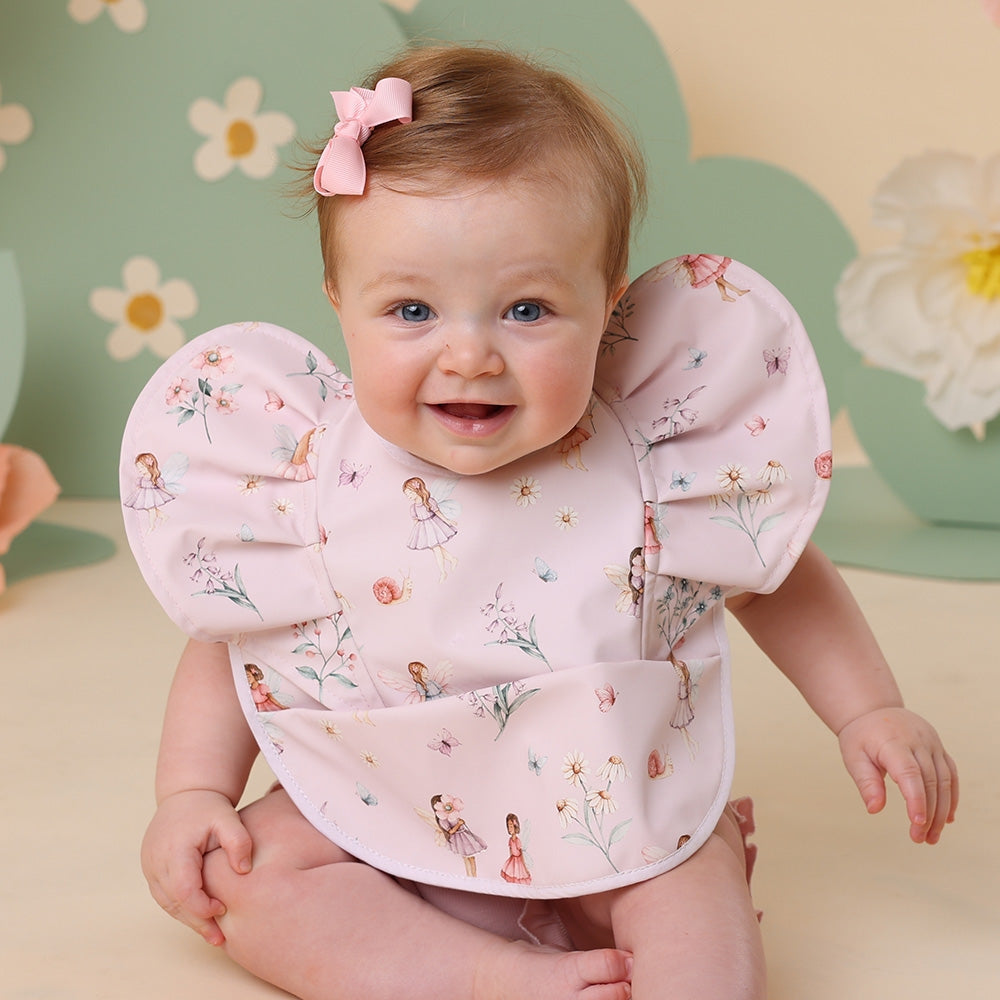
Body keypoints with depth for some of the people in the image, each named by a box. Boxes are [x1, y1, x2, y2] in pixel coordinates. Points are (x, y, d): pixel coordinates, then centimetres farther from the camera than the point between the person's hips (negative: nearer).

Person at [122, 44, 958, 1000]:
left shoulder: (651, 459, -17)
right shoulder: (311, 480, -16)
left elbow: (775, 579, 0)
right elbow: (231, 633, -1)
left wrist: (869, 712, -3)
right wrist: (192, 792, -8)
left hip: (607, 824, -2)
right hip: (374, 826, 3)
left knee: (697, 918, -26)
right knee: (237, 874, -17)